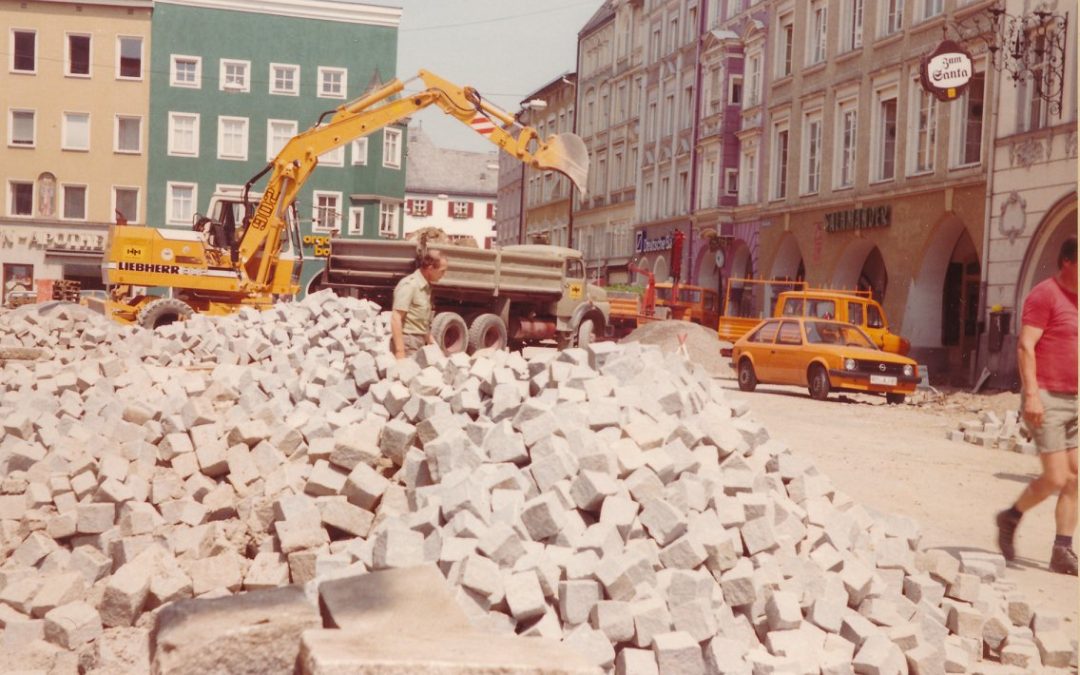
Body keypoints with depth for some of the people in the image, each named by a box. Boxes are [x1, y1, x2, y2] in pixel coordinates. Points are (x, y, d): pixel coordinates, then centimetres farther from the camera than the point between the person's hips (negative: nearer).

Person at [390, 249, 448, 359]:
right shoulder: (409, 285, -14)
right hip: (407, 342, -9)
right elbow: (396, 319, -19)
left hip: (420, 344, 9)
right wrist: (399, 351, -24)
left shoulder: (426, 287, 14)